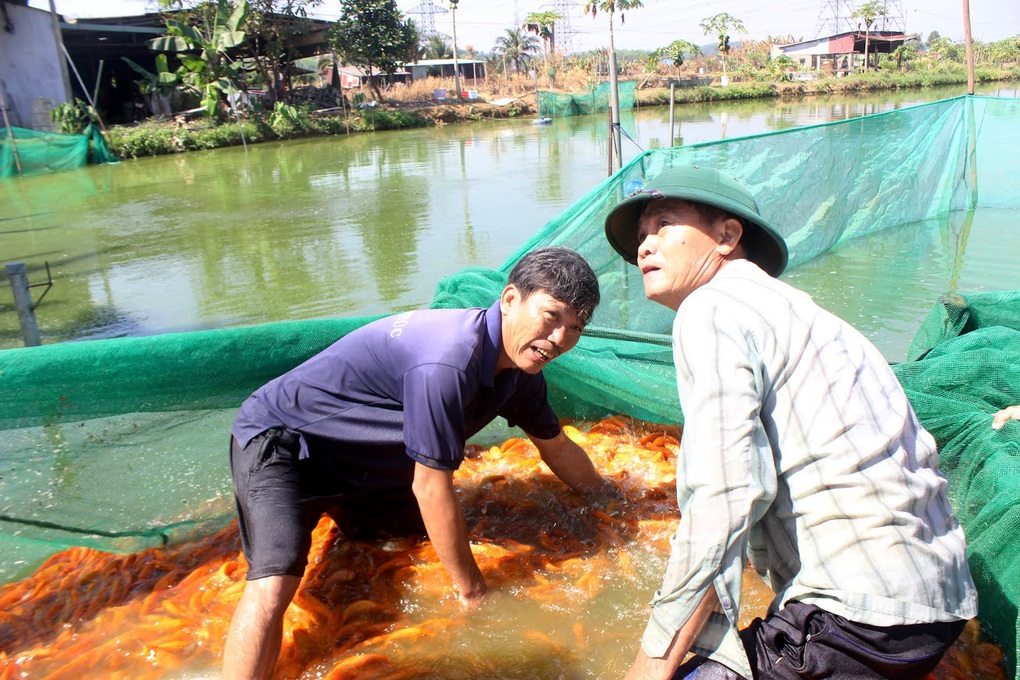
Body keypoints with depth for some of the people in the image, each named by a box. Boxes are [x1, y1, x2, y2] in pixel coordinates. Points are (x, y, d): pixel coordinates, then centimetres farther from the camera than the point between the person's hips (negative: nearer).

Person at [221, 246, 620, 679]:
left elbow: (557, 449, 12)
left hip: (365, 461, 8)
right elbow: (431, 488, -28)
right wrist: (472, 591, -15)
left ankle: (339, 511, 30)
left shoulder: (520, 366, -6)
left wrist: (611, 499, 24)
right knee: (274, 585, -26)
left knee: (447, 535, 11)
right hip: (281, 442, -8)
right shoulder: (447, 362, -36)